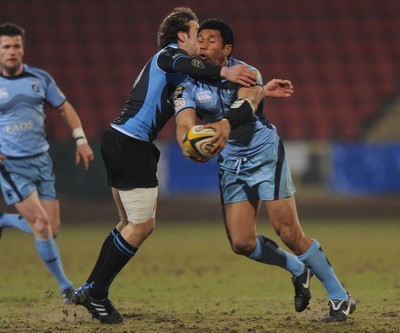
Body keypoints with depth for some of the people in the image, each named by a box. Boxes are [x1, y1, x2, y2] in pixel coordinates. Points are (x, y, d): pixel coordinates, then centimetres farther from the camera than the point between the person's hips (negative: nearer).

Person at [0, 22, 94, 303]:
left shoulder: (40, 78, 3)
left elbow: (65, 108, 14)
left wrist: (81, 140, 4)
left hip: (41, 161, 4)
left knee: (51, 229, 2)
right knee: (41, 224, -16)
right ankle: (65, 287, -5)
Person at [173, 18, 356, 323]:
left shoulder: (246, 73, -15)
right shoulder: (189, 86, -6)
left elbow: (248, 101, -37)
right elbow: (184, 122, -22)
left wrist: (226, 124, -59)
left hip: (265, 154, -4)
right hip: (231, 165, 4)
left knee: (289, 233, -9)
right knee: (241, 243, -3)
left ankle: (340, 298, 3)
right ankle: (298, 270, 25)